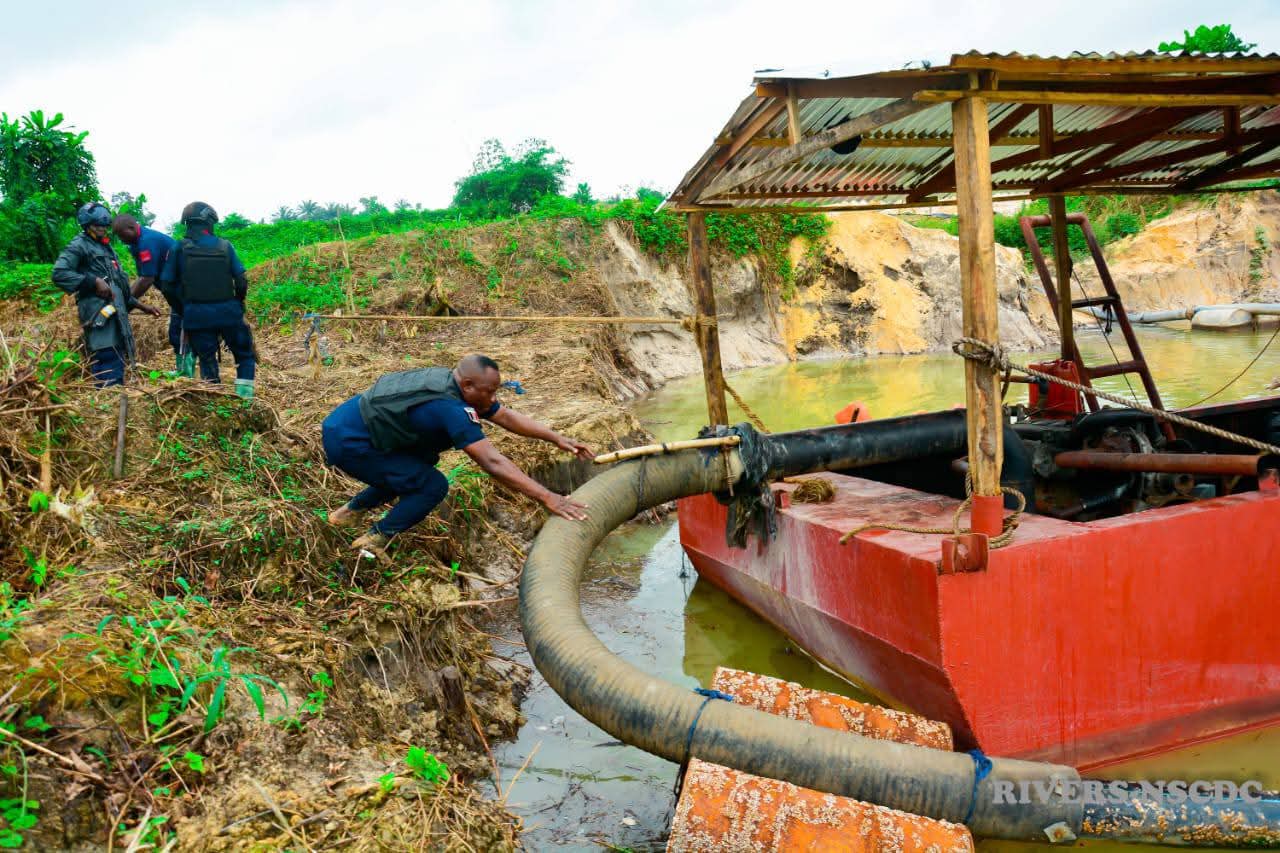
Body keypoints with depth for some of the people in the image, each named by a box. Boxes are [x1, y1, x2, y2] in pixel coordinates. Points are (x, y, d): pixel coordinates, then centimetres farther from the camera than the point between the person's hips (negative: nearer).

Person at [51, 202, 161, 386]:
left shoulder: (106, 248, 26)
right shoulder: (80, 245, 0)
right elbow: (59, 274, -15)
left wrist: (140, 306, 27)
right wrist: (94, 281, -18)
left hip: (115, 314, 9)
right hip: (100, 314, -9)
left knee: (117, 363, 11)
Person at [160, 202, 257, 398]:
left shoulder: (179, 249, -2)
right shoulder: (225, 246, -2)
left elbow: (167, 282, -1)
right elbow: (241, 280, -3)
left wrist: (183, 301, 15)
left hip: (197, 315, 0)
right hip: (227, 312, 0)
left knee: (207, 360, 13)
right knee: (245, 355, 16)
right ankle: (244, 398, 7)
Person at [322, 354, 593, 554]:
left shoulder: (456, 385, 0)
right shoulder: (451, 408, -28)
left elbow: (506, 416, 9)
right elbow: (492, 463, -32)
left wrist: (557, 438, 6)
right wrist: (548, 498, -33)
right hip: (346, 442, -10)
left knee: (423, 462, 23)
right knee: (433, 486, -9)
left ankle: (351, 510, 32)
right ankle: (374, 543, 3)